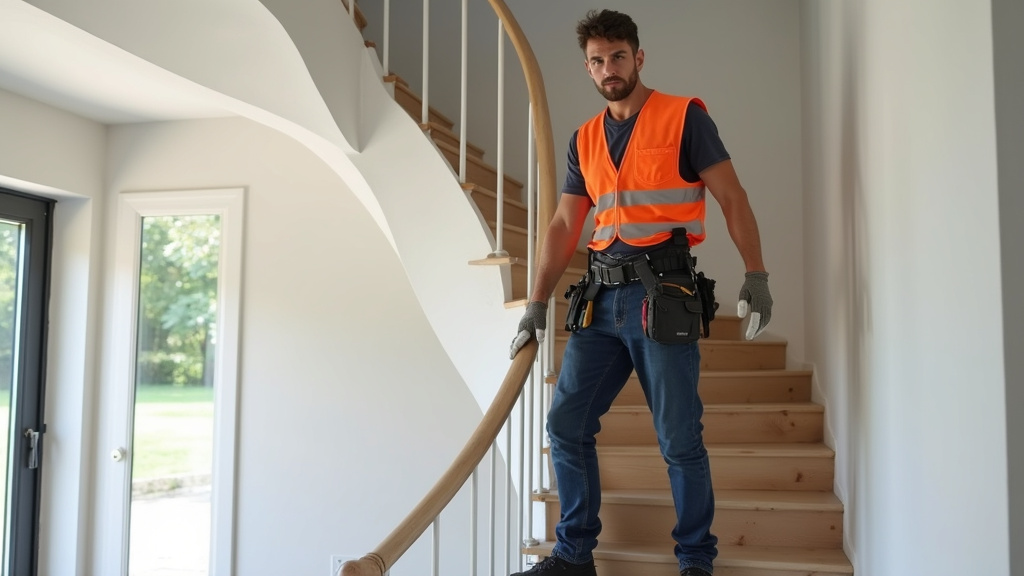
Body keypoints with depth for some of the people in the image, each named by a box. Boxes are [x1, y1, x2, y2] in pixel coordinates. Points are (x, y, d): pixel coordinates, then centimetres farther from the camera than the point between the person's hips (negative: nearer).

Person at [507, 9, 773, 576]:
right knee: (566, 424, 5)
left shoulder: (684, 117, 1)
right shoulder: (584, 140, 16)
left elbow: (732, 198, -2)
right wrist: (536, 306, 7)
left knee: (679, 440, -1)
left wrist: (755, 275, -13)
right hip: (602, 298, 6)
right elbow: (564, 225, 13)